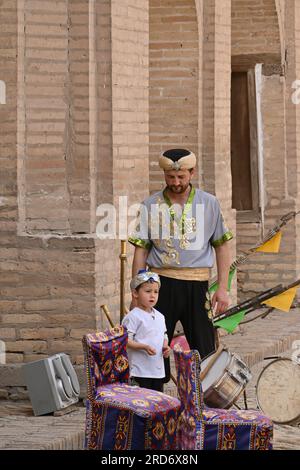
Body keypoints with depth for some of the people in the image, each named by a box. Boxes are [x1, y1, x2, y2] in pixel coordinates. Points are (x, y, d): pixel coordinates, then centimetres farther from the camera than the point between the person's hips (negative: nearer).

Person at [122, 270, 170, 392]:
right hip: (140, 371, -8)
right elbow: (126, 341, -15)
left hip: (158, 370, 8)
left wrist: (165, 347, 3)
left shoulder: (159, 316, 13)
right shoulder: (132, 317, -11)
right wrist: (144, 347, -26)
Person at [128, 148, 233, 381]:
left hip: (197, 285, 0)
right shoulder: (151, 205, 6)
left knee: (205, 352, 1)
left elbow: (221, 246, 10)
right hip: (161, 283, 0)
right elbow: (141, 250, 6)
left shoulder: (209, 203, 7)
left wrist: (222, 289, 3)